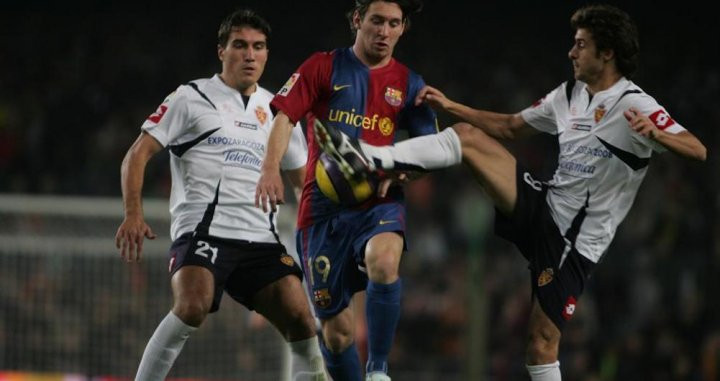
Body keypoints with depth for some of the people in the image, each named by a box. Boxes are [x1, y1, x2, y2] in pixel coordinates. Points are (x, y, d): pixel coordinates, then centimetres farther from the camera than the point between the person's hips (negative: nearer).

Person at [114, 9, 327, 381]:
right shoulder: (192, 98, 5)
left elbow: (303, 177, 29)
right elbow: (138, 154, 2)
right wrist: (133, 214, -11)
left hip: (261, 238, 5)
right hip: (203, 229, -5)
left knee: (301, 319, -10)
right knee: (192, 307, -29)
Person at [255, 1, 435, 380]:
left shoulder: (409, 84, 10)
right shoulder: (323, 67, 5)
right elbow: (285, 117, -4)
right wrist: (270, 168, -22)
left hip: (379, 204, 0)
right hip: (324, 206, 0)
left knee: (383, 262, -34)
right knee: (336, 327, 0)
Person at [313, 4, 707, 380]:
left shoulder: (636, 107, -15)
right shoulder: (569, 94, 8)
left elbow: (697, 151, -25)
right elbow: (511, 127, 23)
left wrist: (655, 133, -44)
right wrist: (451, 106, 17)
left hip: (575, 242, -7)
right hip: (544, 208, 7)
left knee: (542, 340, -10)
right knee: (470, 136, -8)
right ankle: (369, 159, -19)